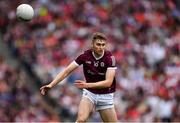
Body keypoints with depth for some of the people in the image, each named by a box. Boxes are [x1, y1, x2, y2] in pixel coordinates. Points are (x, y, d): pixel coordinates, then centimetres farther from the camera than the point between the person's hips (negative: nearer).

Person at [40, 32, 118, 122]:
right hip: (89, 93, 0)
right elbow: (67, 71, -10)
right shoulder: (85, 55, -12)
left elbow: (108, 82, -24)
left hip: (106, 96, 0)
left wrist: (87, 85, -35)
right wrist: (51, 85, -20)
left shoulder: (110, 58, -18)